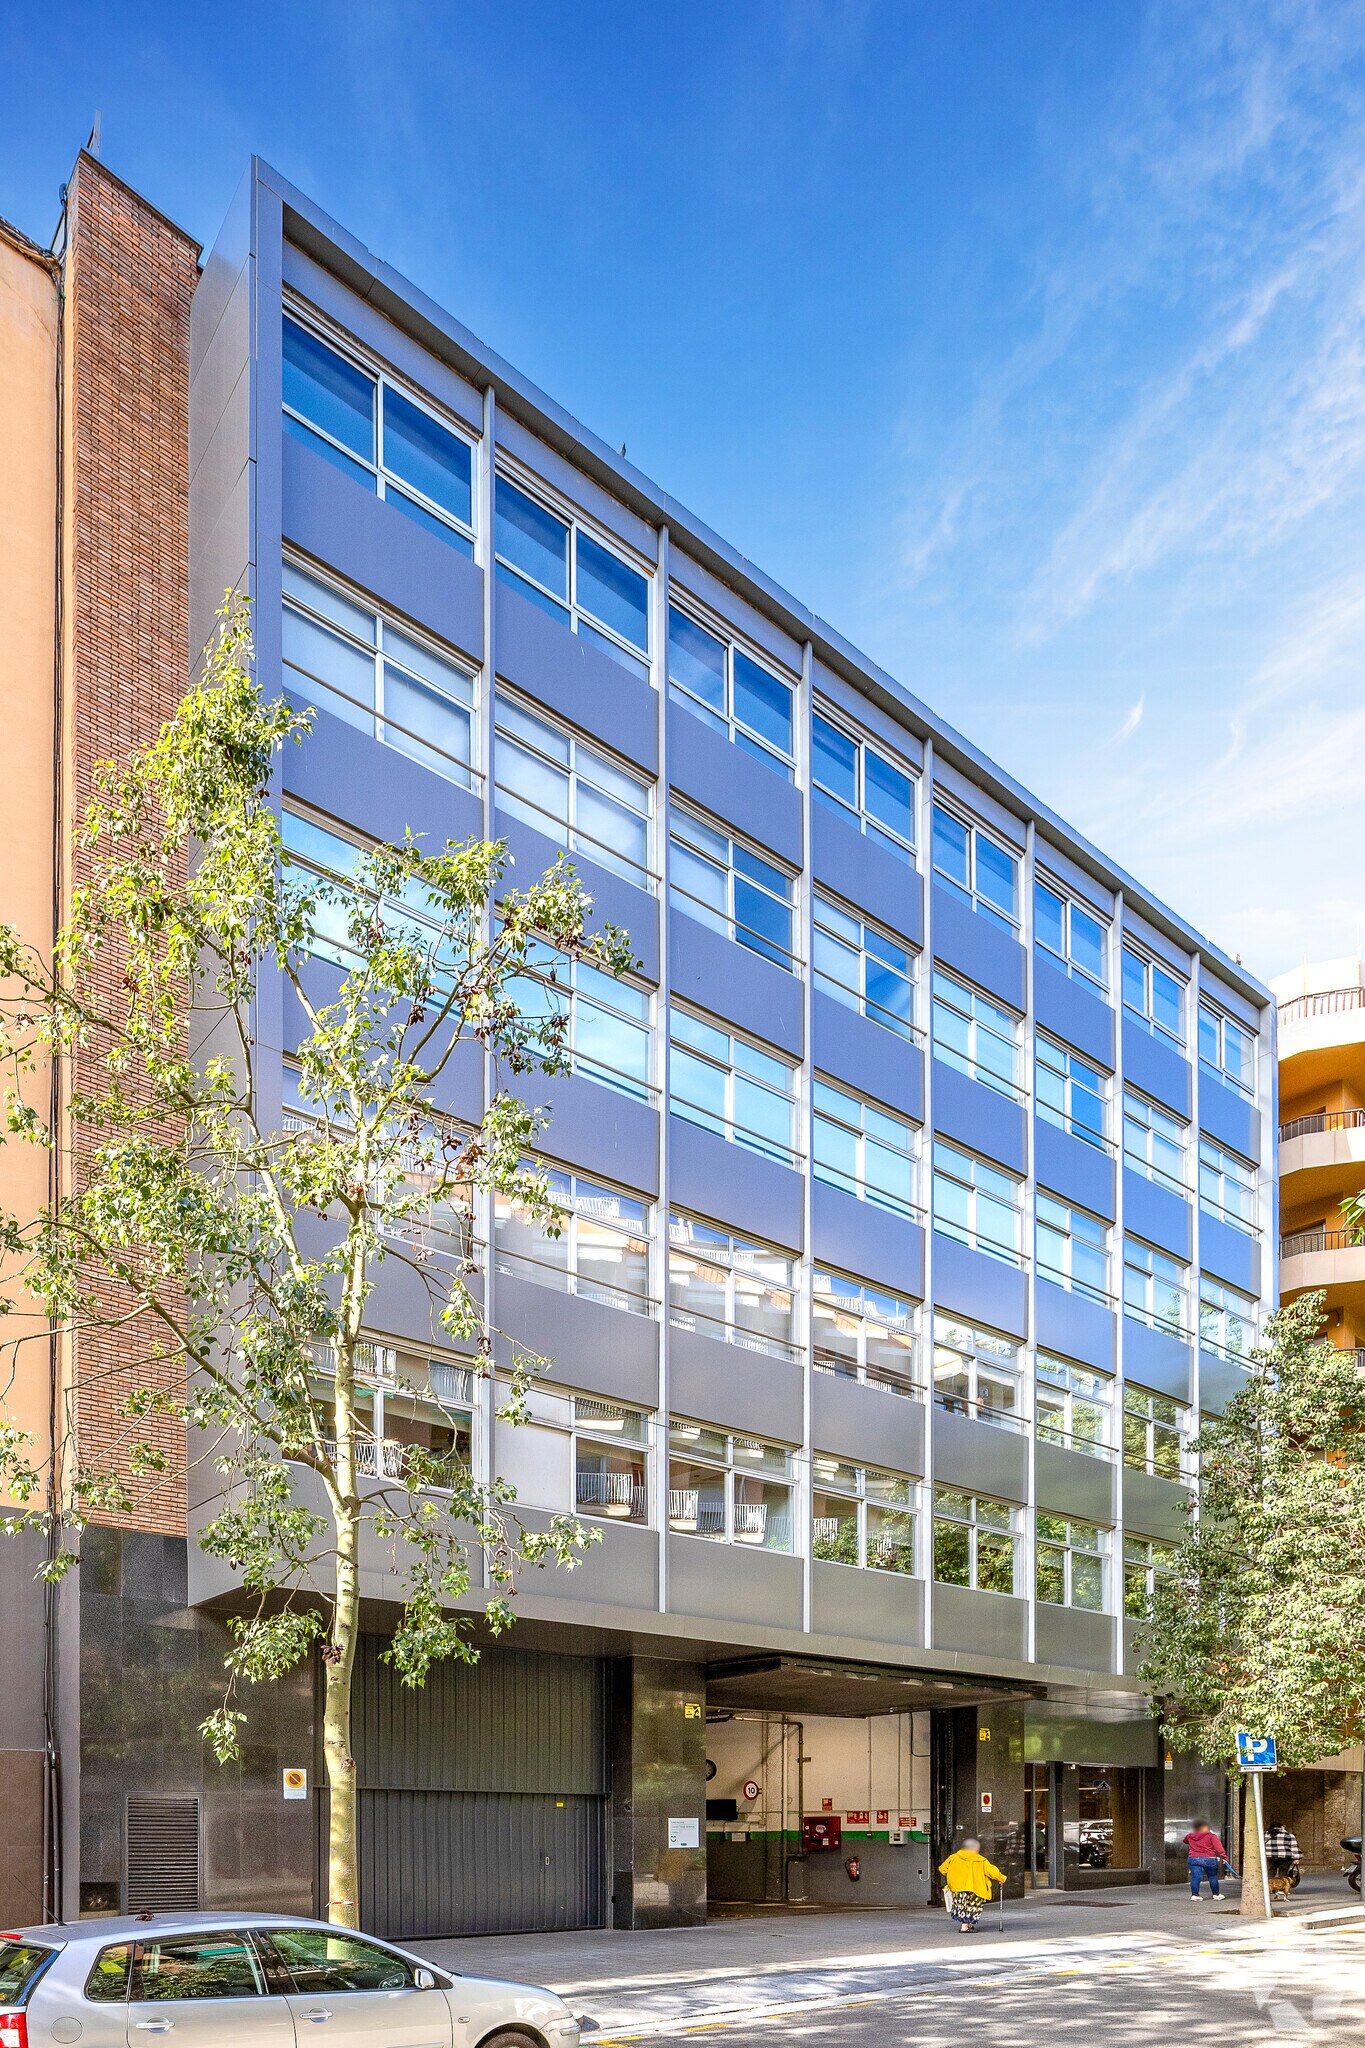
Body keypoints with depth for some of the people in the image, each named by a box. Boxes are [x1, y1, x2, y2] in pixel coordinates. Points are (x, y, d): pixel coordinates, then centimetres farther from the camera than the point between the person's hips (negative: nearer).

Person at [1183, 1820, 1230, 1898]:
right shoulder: (1211, 1836, -4)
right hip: (1209, 1859, -3)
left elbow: (1185, 1841, 31)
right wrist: (1224, 1856, -12)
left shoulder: (1189, 1836, 9)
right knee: (1213, 1877, 12)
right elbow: (1218, 1847, -12)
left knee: (1195, 1877, 2)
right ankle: (1216, 1894, 22)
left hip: (1193, 1859, 3)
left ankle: (1194, 1894, -5)